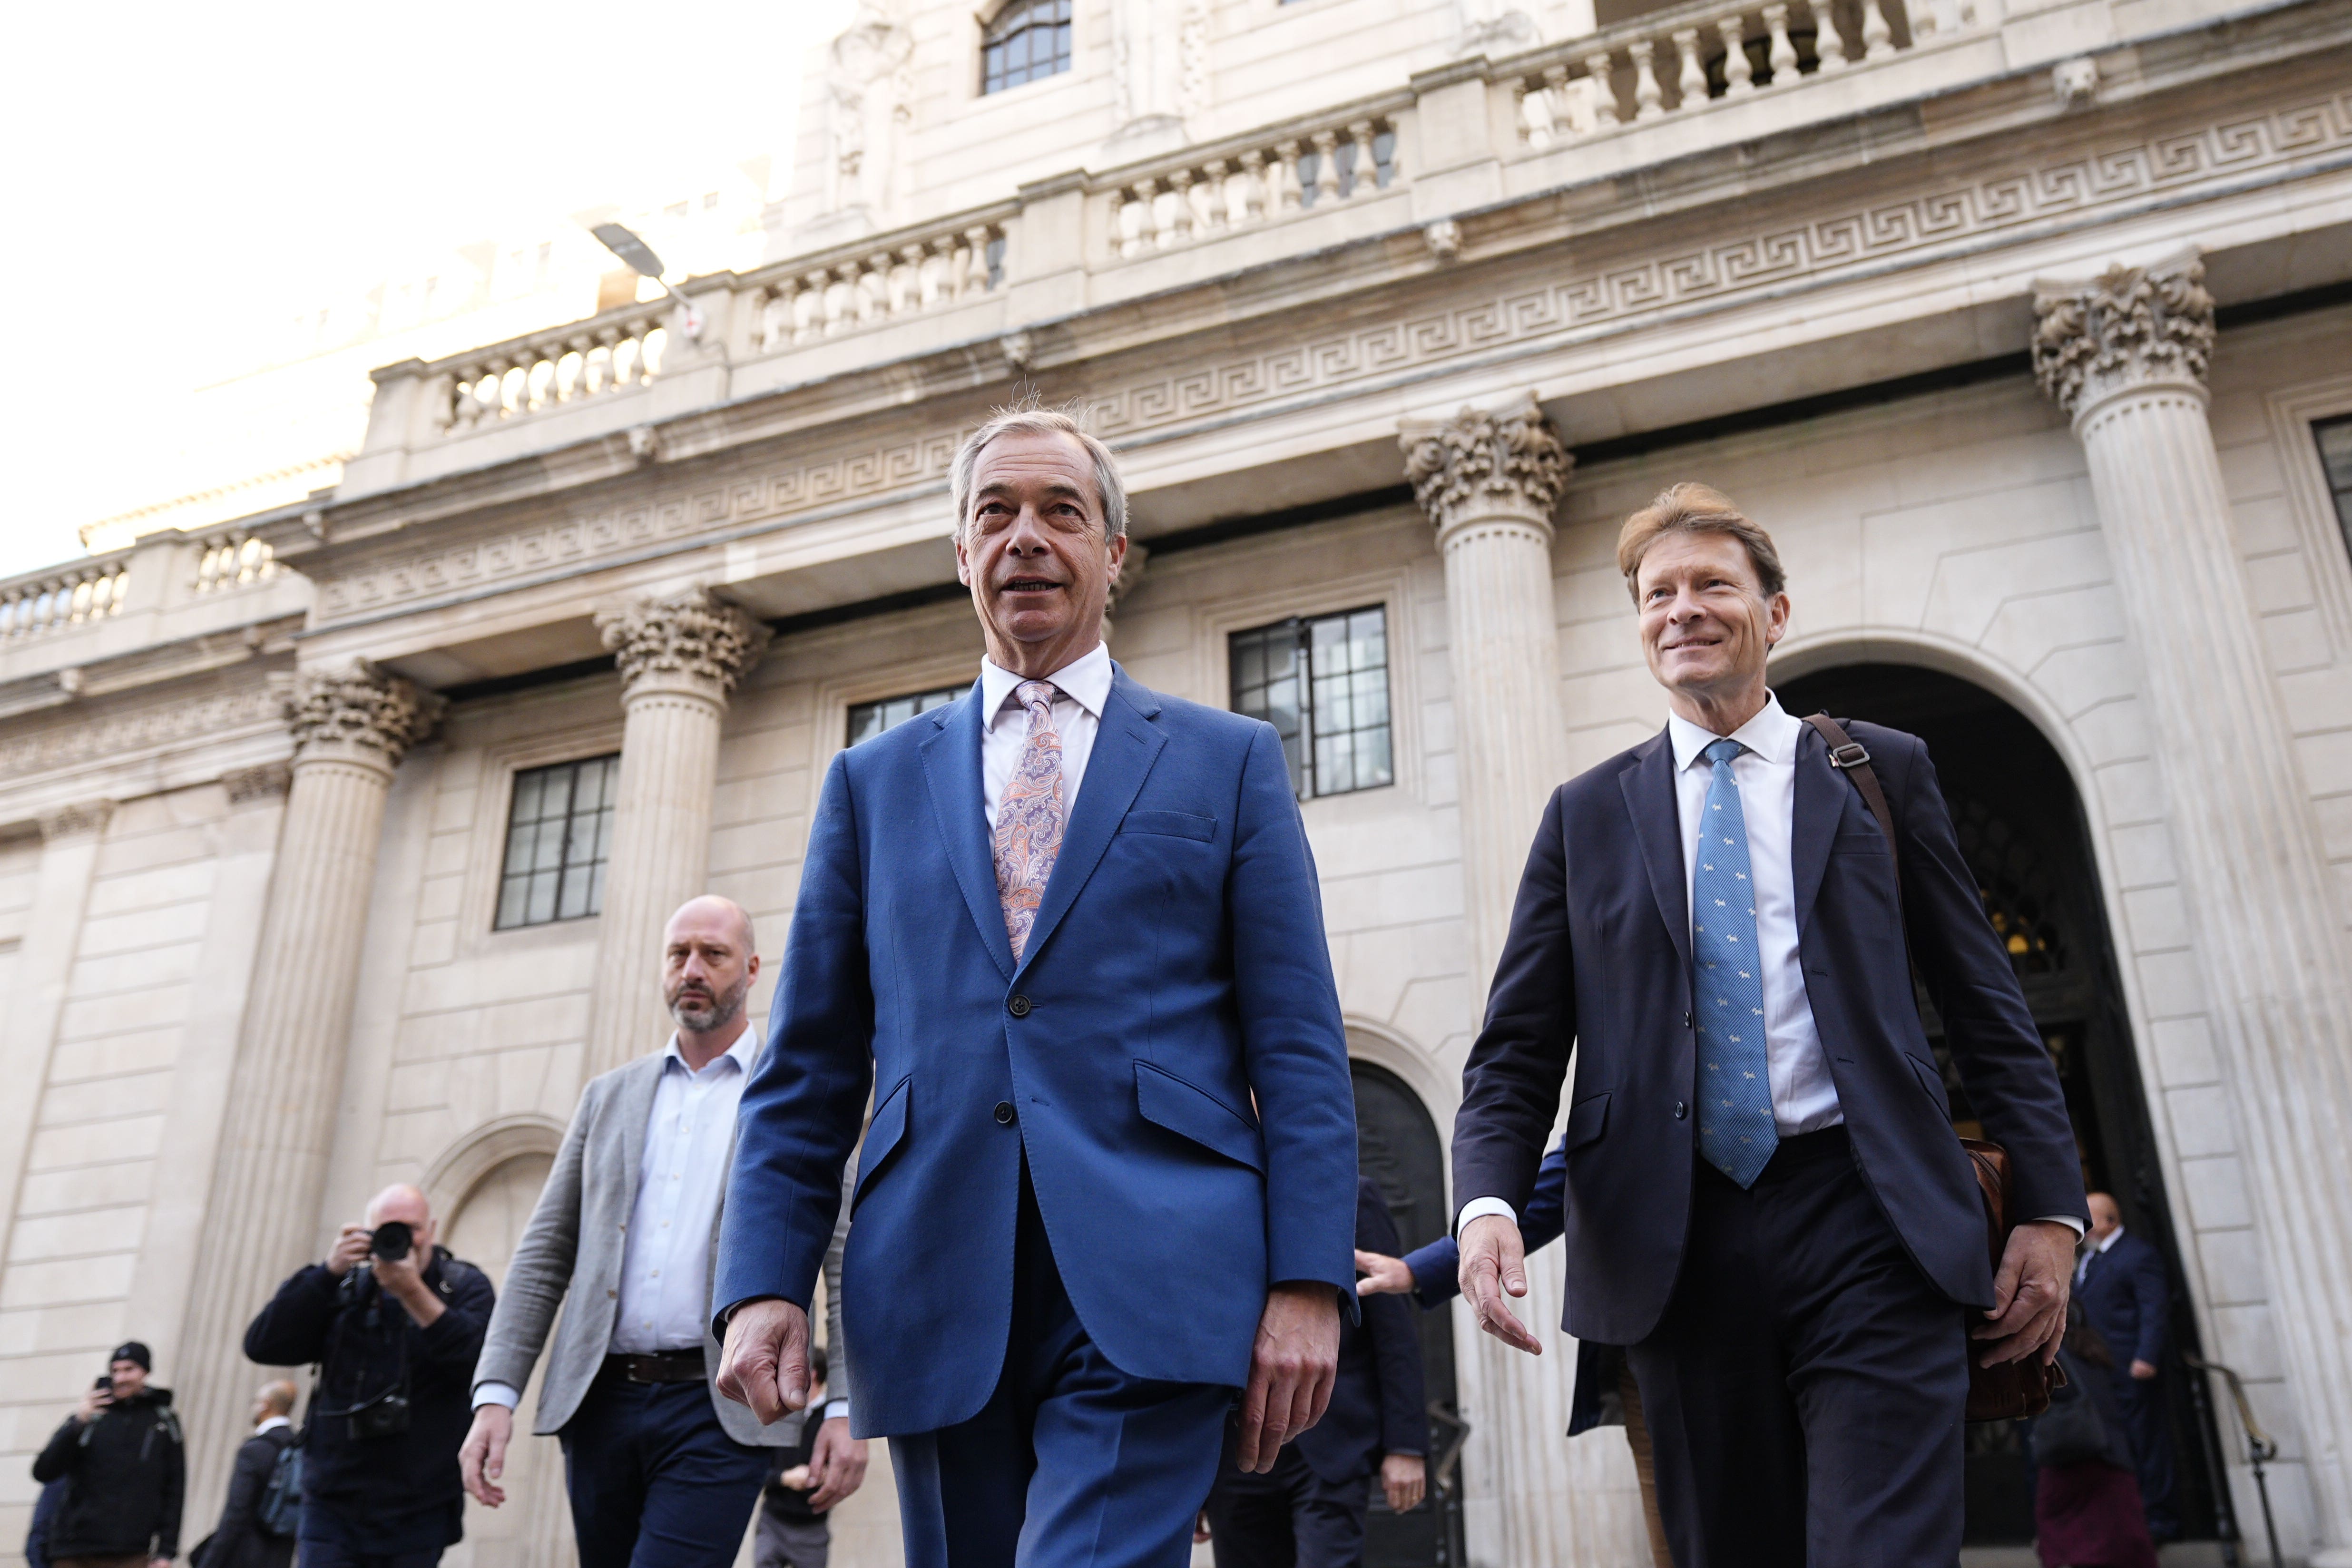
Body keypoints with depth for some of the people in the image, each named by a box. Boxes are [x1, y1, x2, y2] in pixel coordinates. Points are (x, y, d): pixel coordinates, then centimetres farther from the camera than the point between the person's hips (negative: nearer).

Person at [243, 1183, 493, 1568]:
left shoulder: (464, 1287, 1)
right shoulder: (344, 1289, 9)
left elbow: (483, 1360, -16)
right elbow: (262, 1346, -2)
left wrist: (413, 1292, -22)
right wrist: (329, 1271, -12)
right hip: (333, 1505, 2)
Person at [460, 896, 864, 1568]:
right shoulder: (609, 1096, 15)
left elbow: (848, 1260, -2)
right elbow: (544, 1254, 12)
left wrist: (846, 1406, -12)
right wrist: (495, 1395, 2)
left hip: (720, 1411, -4)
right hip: (600, 1401, 4)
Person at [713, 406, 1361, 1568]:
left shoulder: (1229, 761, 10)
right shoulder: (873, 782, 16)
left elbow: (1300, 1047, 3)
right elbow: (808, 1069, 12)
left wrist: (1307, 1281, -7)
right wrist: (764, 1283, 0)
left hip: (1152, 1294, -2)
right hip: (936, 1299, 3)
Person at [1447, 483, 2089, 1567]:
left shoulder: (1883, 772, 11)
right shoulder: (1588, 815, 12)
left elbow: (1986, 1005, 11)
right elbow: (1518, 1048, 7)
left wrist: (2050, 1205, 4)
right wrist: (1489, 1205, -10)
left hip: (1866, 1226, -1)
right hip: (1676, 1244, 2)